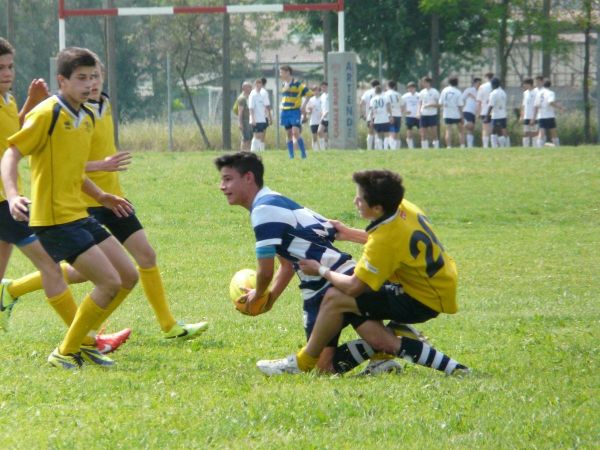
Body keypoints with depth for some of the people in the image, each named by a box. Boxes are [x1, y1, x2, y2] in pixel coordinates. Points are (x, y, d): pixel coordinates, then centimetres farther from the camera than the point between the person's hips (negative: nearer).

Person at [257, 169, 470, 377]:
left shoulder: (386, 238, -27)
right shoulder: (403, 207, -2)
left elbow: (353, 287, -20)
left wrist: (322, 271, -5)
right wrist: (350, 234, 20)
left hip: (424, 302, -9)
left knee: (335, 298, -11)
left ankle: (302, 363, 6)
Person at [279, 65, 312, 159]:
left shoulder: (297, 84, -9)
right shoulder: (284, 85, 13)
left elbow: (309, 93, -8)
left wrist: (303, 105, -11)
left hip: (295, 111, -7)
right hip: (285, 112, 7)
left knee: (296, 132, -17)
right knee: (289, 134, 5)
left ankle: (303, 154, -10)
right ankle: (291, 156, 8)